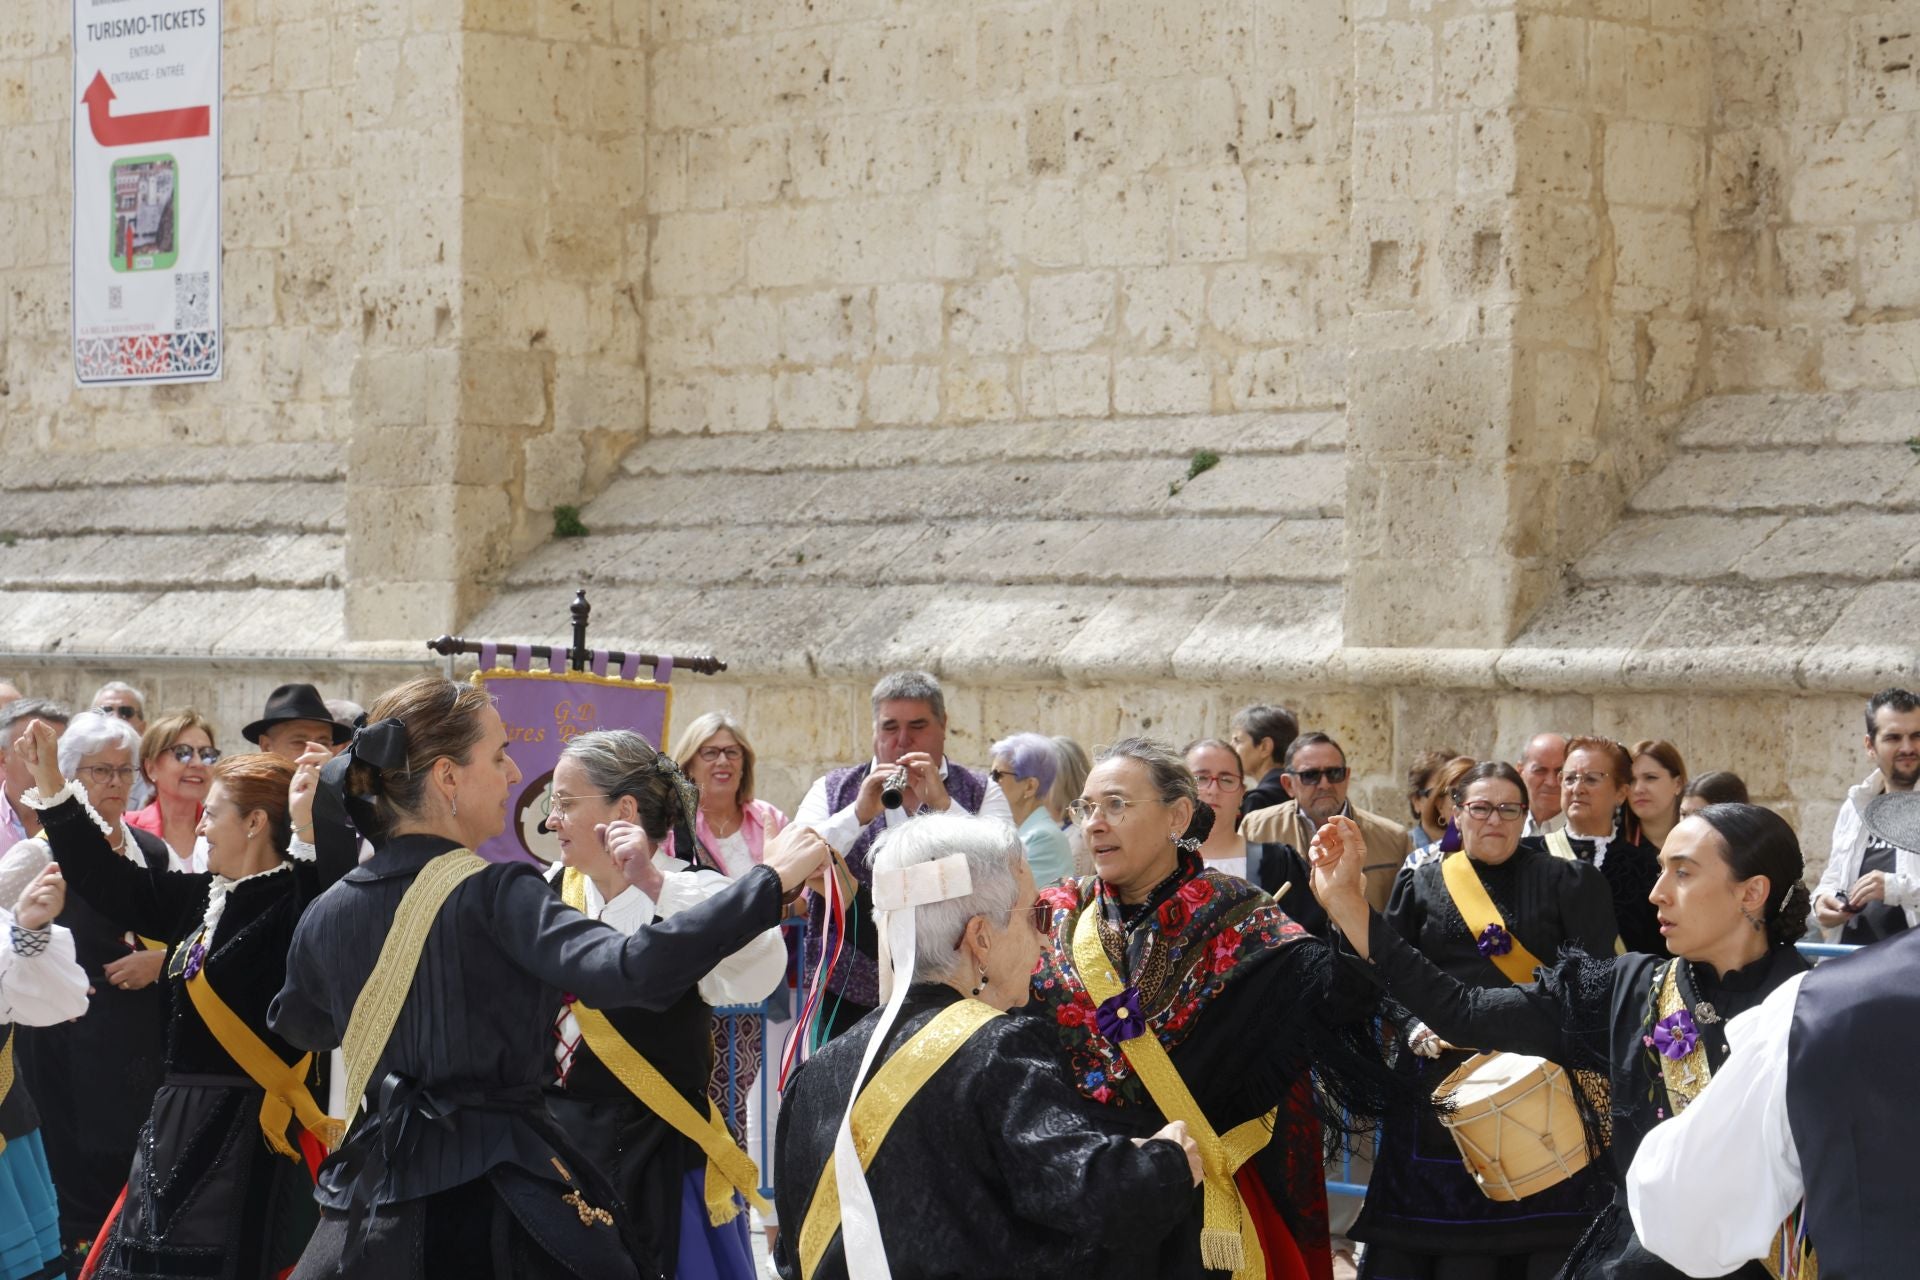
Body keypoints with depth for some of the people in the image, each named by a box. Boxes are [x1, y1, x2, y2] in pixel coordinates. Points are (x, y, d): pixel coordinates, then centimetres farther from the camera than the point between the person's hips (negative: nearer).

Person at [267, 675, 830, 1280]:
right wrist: (770, 879, -26)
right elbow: (627, 969, -31)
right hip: (497, 1194, -6)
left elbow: (297, 1025, 24)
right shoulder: (494, 896, -16)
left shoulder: (328, 914, 4)